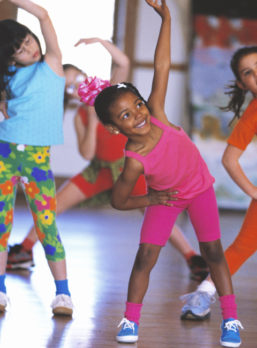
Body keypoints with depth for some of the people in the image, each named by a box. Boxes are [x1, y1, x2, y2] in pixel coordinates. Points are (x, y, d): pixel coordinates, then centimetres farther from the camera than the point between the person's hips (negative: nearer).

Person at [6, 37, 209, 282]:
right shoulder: (80, 117, -1)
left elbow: (123, 63, -23)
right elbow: (87, 153, -11)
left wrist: (100, 42, -34)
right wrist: (92, 120, -18)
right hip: (101, 168, 4)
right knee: (56, 202, 0)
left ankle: (193, 259, -11)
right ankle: (24, 252, 11)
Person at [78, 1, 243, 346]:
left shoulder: (156, 115, -27)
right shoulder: (134, 161, -32)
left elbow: (162, 67, -26)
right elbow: (118, 200, -16)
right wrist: (151, 199, -21)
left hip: (200, 188, 2)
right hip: (165, 197, -2)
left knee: (212, 250, -1)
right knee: (145, 256, -9)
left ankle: (230, 318, 6)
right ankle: (131, 320, 4)